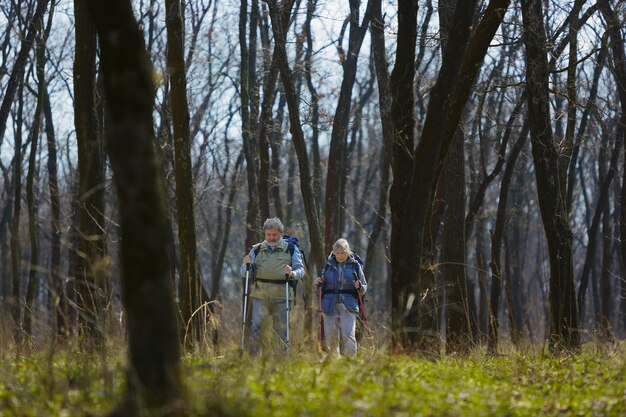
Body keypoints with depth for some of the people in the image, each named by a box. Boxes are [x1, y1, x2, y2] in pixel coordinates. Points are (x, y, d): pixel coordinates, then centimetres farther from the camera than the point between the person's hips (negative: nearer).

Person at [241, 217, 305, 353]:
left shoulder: (291, 249, 9)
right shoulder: (257, 250, 14)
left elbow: (301, 270, 2)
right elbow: (244, 274, 14)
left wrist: (292, 273, -21)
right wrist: (246, 265, -9)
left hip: (282, 296, -1)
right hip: (260, 296, 1)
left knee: (282, 329, 0)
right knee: (256, 329, -7)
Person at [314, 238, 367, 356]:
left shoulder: (355, 265, 7)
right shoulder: (329, 265, 12)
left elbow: (364, 288, 9)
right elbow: (323, 286, 22)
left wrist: (359, 287, -13)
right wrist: (318, 283, 0)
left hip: (348, 305, -2)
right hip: (330, 305, 2)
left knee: (348, 335, -16)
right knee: (331, 336, 1)